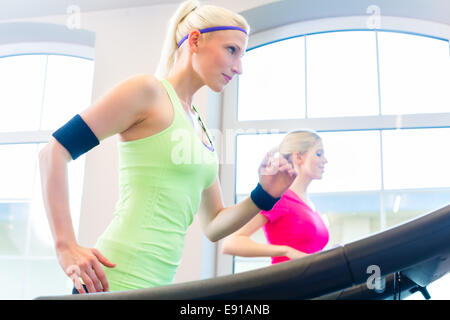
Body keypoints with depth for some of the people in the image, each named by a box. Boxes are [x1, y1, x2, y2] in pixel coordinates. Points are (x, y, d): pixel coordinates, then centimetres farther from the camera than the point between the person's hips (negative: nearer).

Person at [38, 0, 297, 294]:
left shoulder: (200, 127, 17)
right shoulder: (148, 91, -6)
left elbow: (213, 226, 17)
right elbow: (54, 151, -11)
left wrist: (265, 195, 2)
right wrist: (66, 247, -18)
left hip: (158, 282, 8)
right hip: (118, 281, -8)